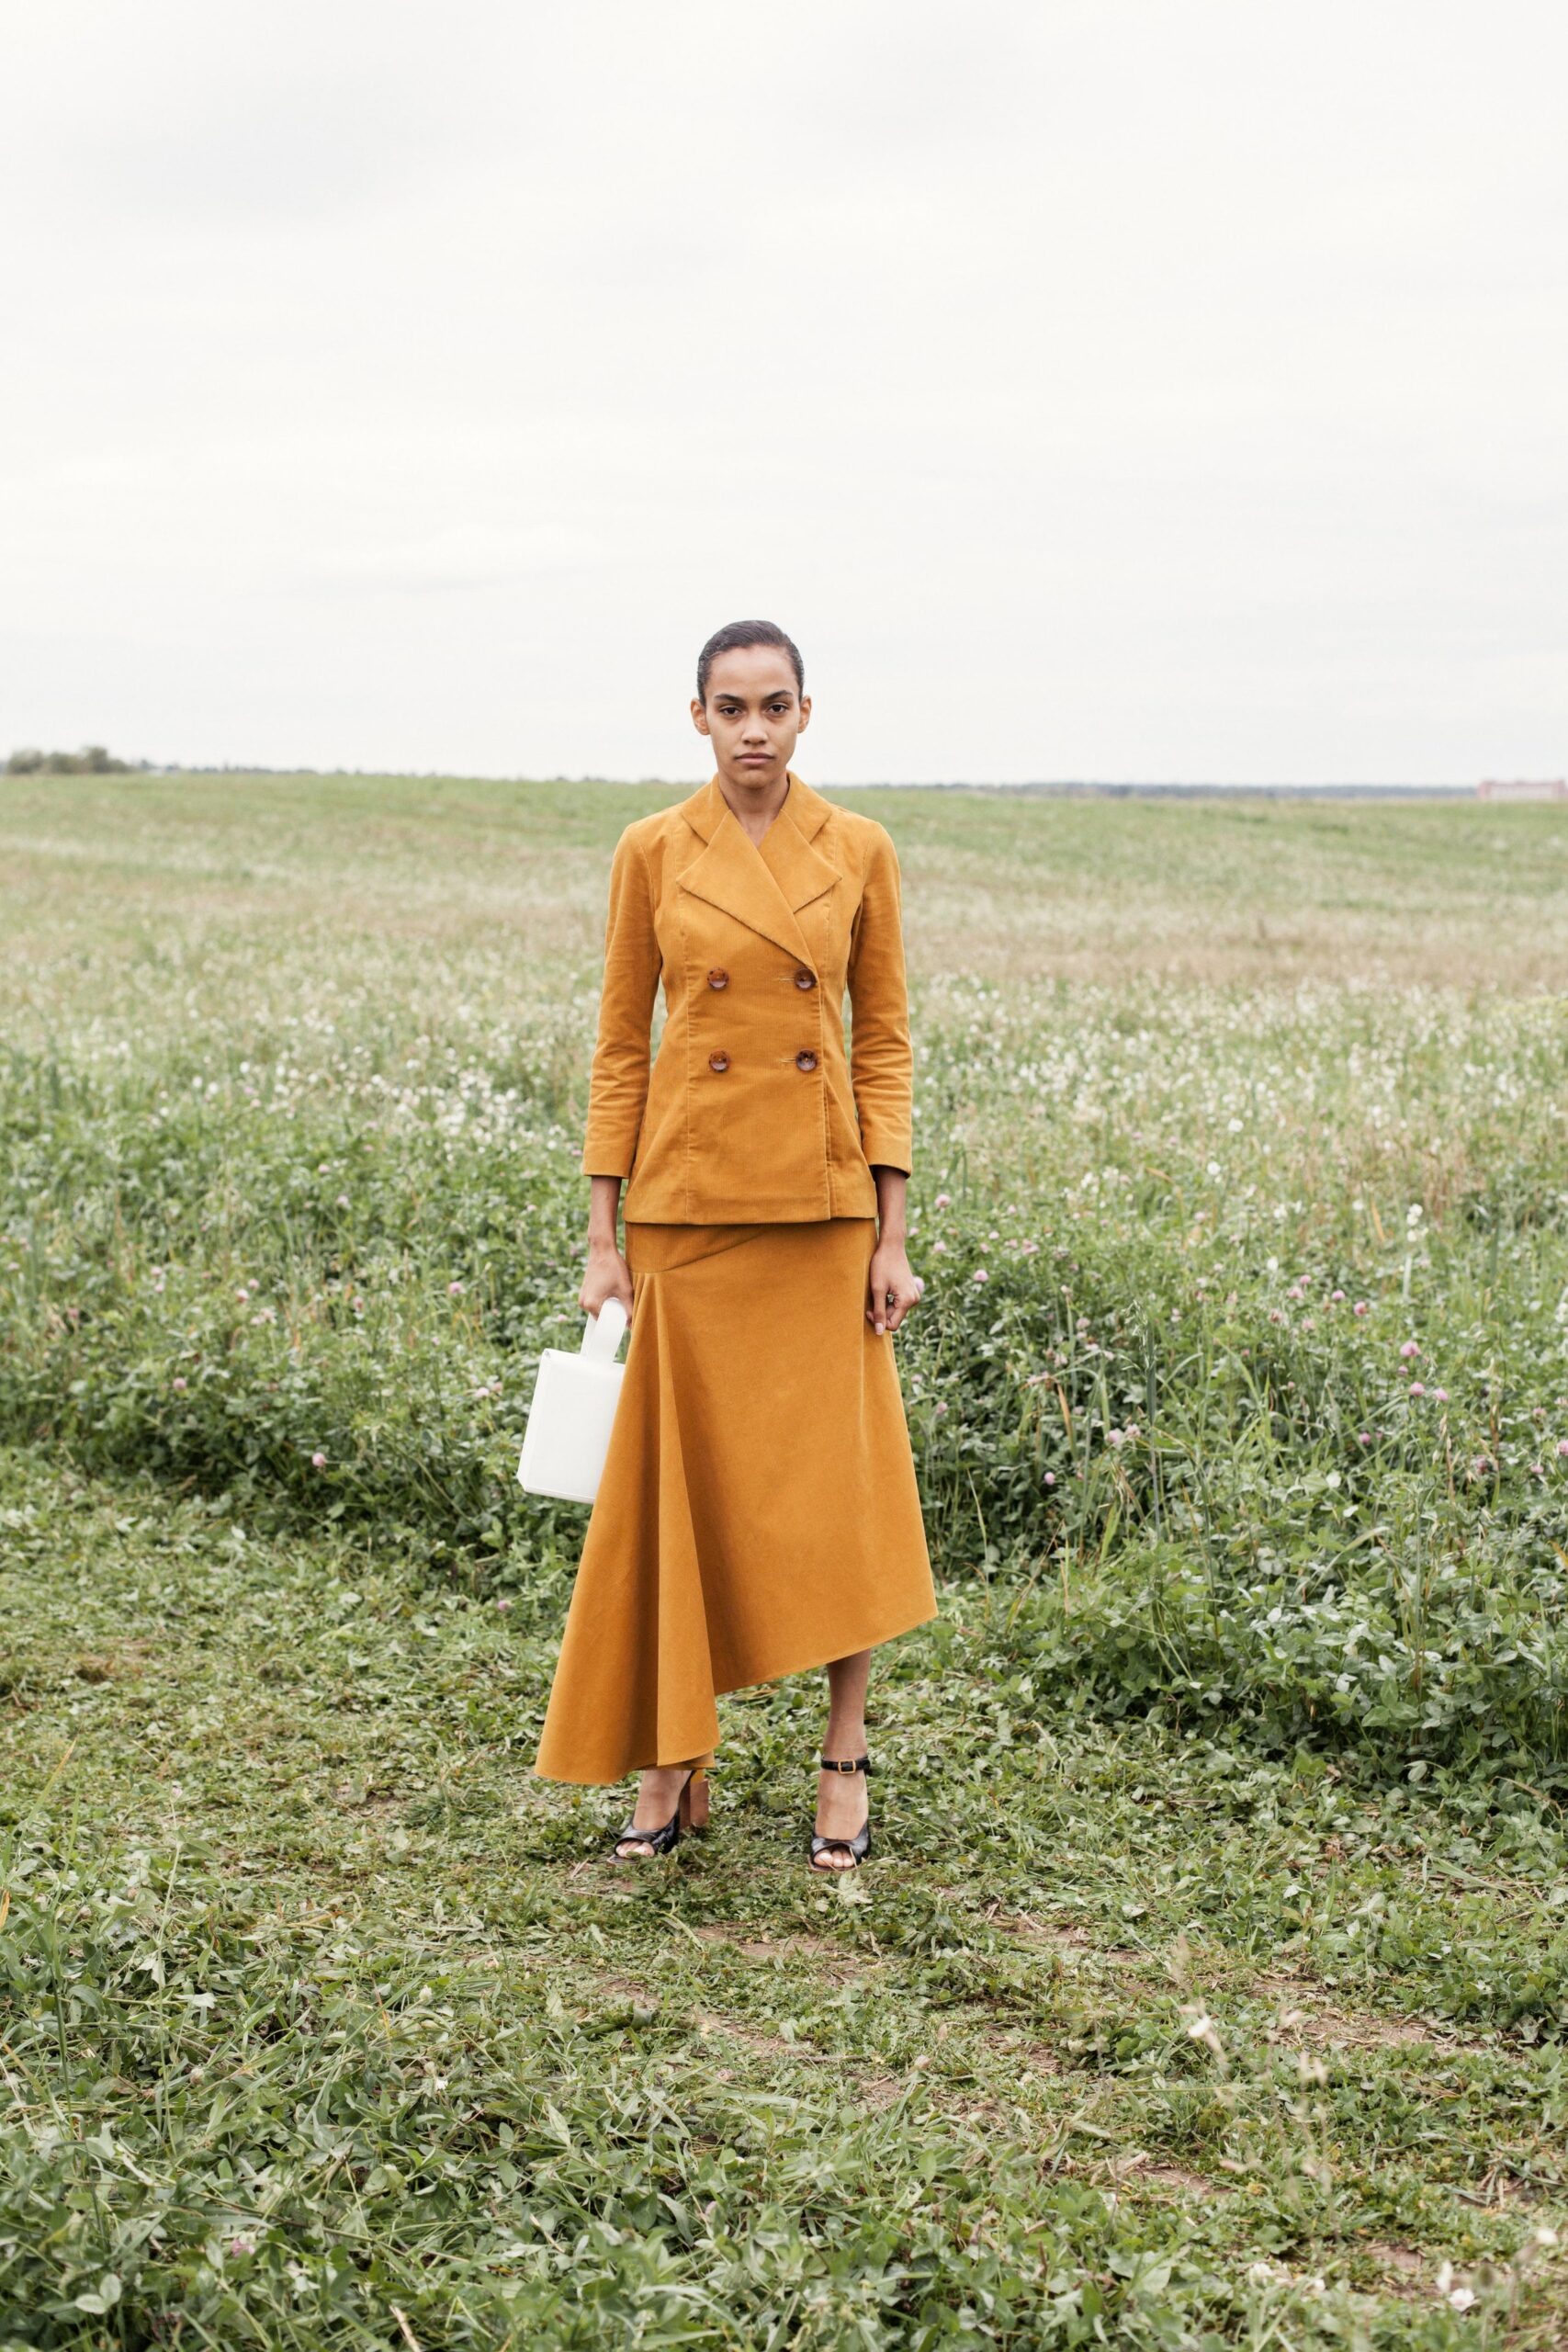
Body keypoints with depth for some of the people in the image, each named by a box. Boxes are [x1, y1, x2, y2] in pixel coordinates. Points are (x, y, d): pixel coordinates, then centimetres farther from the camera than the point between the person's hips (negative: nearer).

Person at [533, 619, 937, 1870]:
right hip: (689, 1196, 0)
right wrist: (603, 1237, 0)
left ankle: (847, 1761, 17)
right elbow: (620, 1046, 3)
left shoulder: (860, 851, 1)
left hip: (822, 1201, 0)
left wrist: (892, 1233, -3)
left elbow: (886, 1042, 3)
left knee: (836, 1475, 3)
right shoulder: (652, 852, 0)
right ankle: (674, 1762, 18)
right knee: (682, 1475, 5)